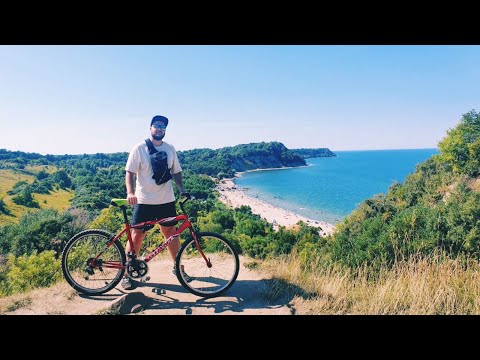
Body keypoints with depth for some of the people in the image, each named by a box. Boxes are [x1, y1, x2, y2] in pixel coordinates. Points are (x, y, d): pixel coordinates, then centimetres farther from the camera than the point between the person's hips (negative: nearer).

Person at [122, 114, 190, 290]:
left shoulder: (170, 149, 8)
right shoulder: (139, 148, -4)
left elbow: (176, 172, 13)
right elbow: (129, 172, -7)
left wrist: (182, 189, -1)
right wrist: (130, 192, -21)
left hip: (166, 200, 4)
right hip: (144, 201, -3)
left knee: (171, 233, 10)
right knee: (137, 235, 0)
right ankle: (127, 274, 14)